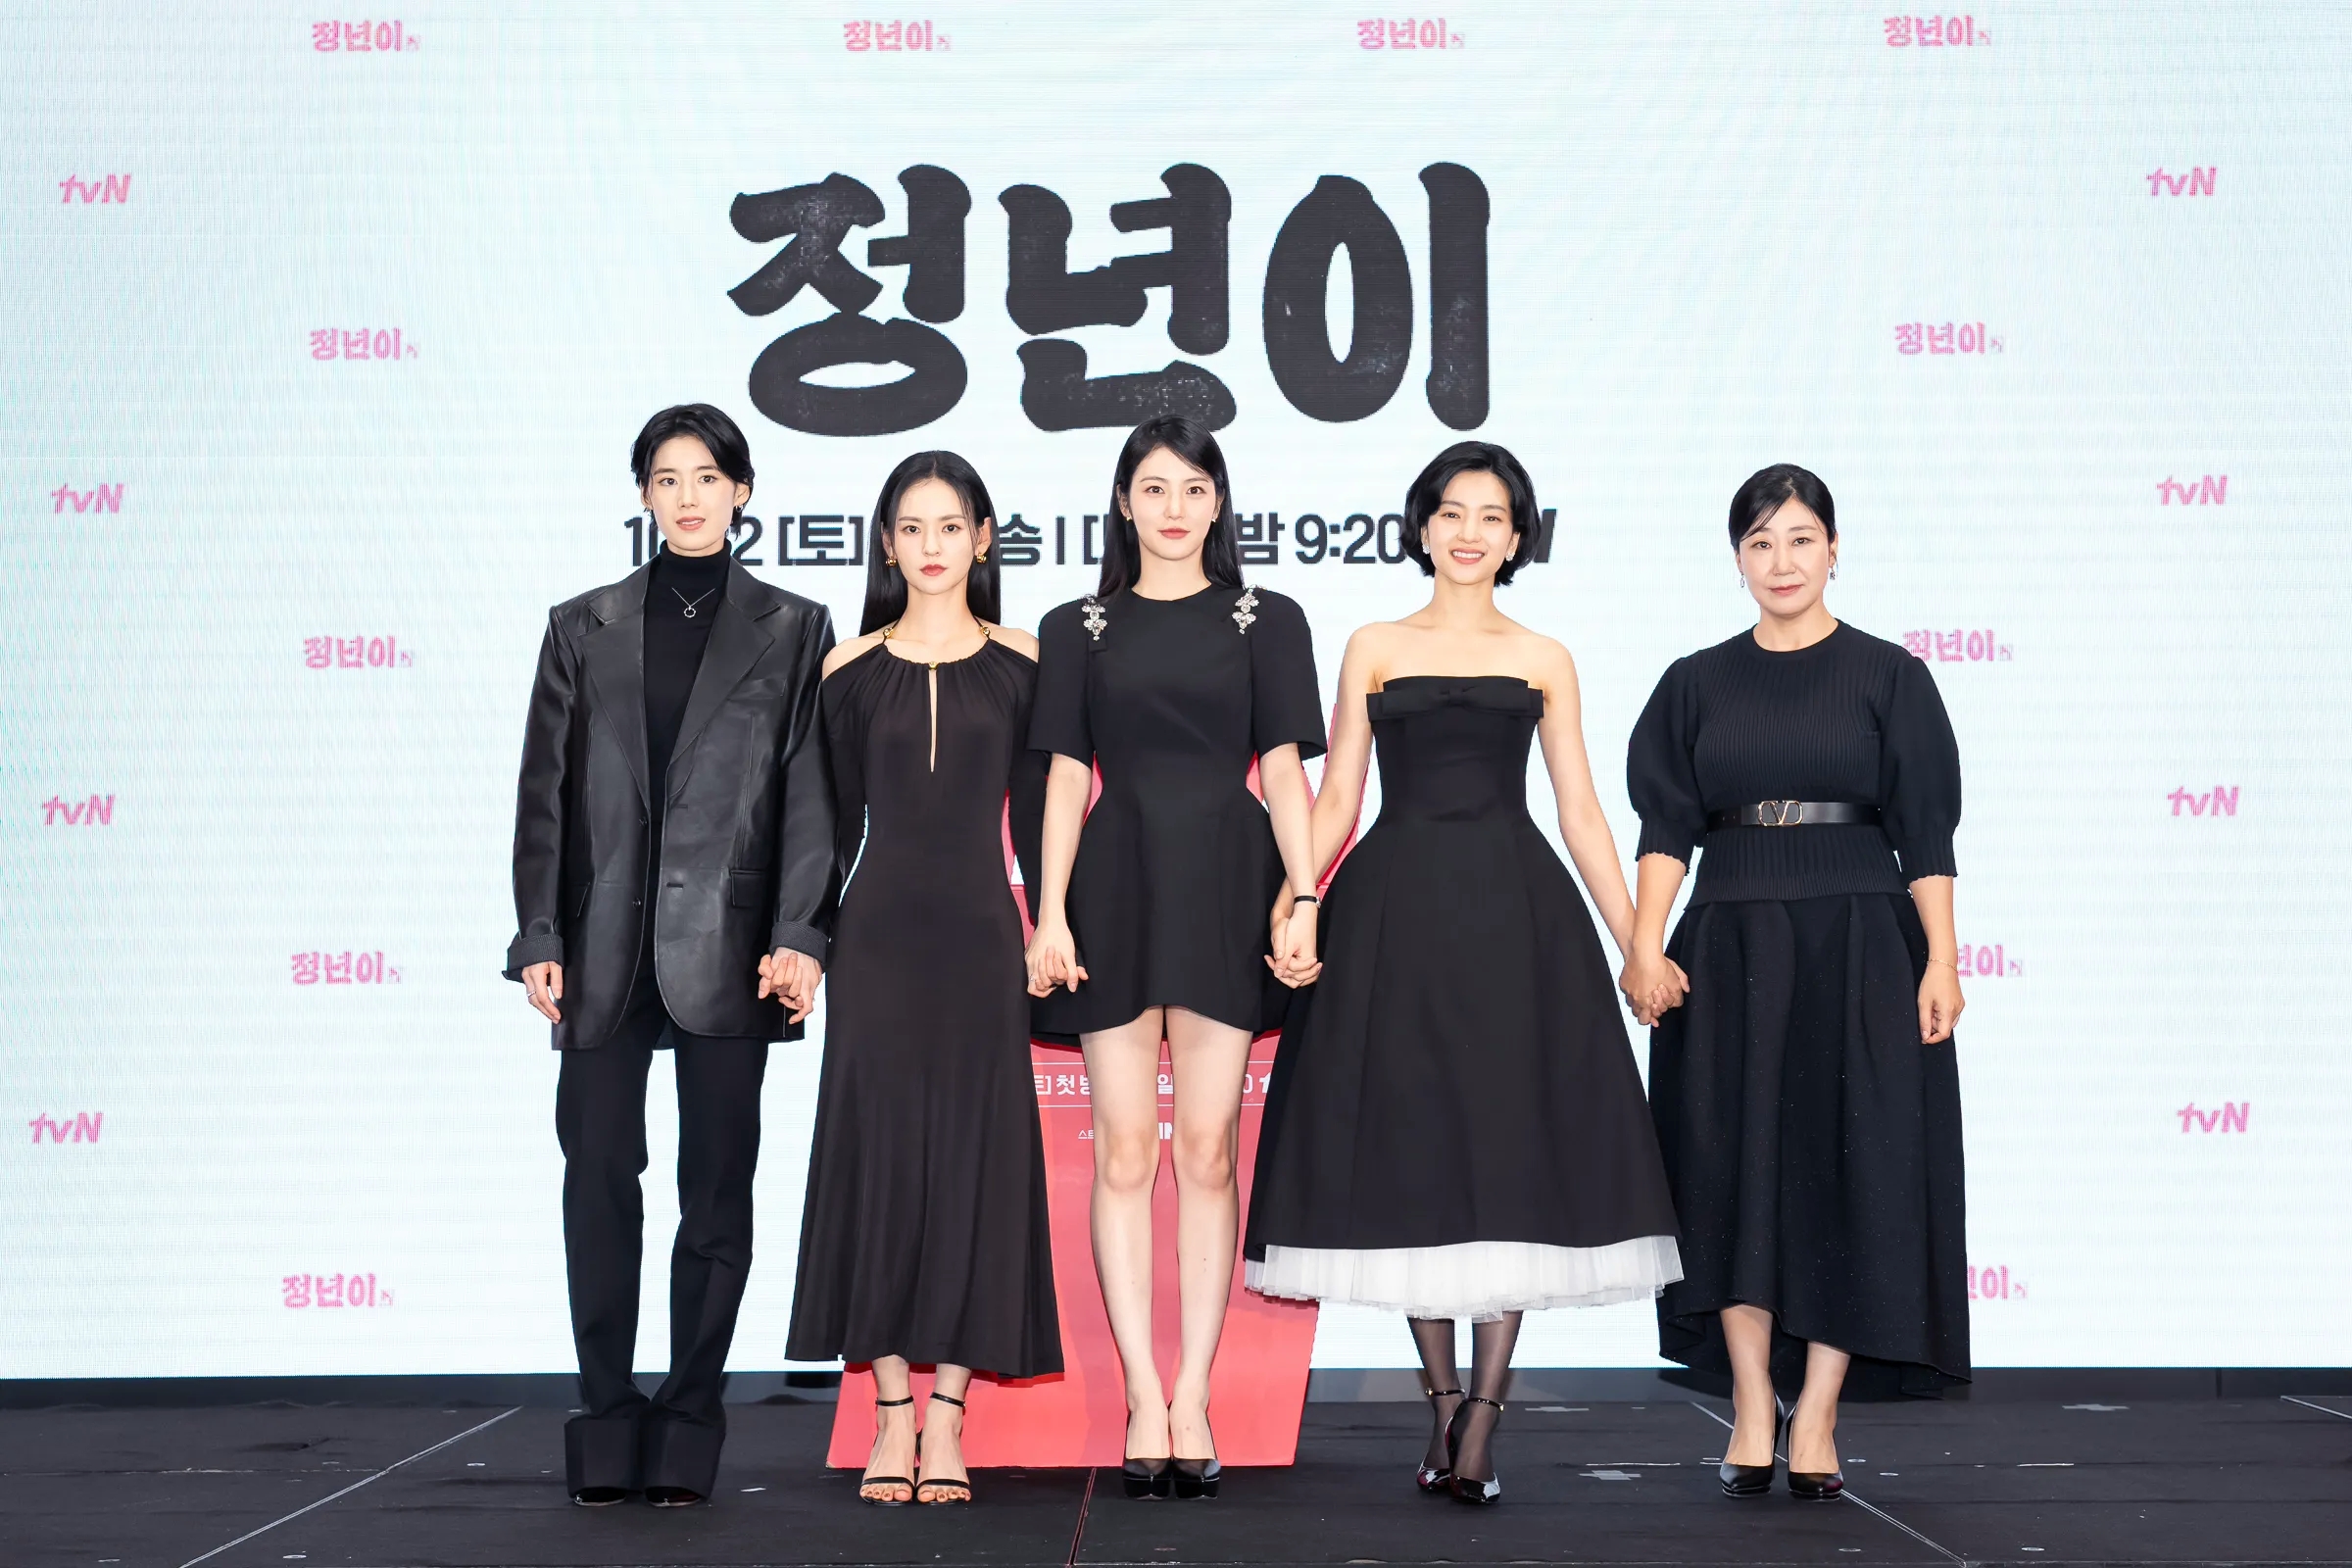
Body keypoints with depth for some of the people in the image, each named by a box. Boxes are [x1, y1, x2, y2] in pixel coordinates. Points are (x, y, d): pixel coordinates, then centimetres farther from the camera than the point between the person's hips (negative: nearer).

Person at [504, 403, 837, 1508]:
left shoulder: (792, 631, 7)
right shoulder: (582, 629, 11)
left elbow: (809, 797, 1)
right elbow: (545, 793, 8)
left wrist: (798, 936, -8)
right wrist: (539, 938, 0)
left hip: (724, 948, -1)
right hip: (605, 949, 1)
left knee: (717, 1190, 2)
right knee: (598, 1179, 0)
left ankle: (687, 1431, 10)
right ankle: (607, 1427, 8)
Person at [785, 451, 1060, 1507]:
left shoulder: (1020, 666, 4)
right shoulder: (850, 670, 5)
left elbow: (1034, 814, 6)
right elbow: (838, 821, 8)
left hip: (980, 933, 0)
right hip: (880, 932, 0)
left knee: (974, 1157, -1)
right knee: (879, 1151, 0)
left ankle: (946, 1419, 4)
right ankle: (892, 1415, 6)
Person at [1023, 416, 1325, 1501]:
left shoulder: (1265, 621, 10)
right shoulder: (1079, 627, 12)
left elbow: (1282, 768, 3)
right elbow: (1068, 776, 6)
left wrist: (1303, 897, -9)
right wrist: (1051, 913, -4)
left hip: (1225, 884, -1)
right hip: (1118, 885, 1)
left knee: (1205, 1149, -1)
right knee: (1124, 1151, -1)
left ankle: (1191, 1400, 4)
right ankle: (1144, 1403, 3)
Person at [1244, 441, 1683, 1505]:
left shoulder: (1543, 661, 11)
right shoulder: (1375, 649, 10)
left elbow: (1580, 815, 9)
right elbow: (1336, 799, 6)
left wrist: (1637, 942, 3)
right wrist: (1289, 906, -9)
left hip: (1513, 914, 0)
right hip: (1396, 911, 0)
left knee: (1510, 1151, -4)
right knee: (1411, 1149, 2)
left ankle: (1480, 1427, -2)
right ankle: (1443, 1406, 13)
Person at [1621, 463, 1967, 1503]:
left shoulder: (1888, 676, 3)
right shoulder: (1699, 684, 8)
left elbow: (1925, 831, 1)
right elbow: (1667, 827, 3)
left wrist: (1940, 960, -7)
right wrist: (1645, 946, -10)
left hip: (1858, 947, -1)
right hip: (1730, 948, 2)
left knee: (1850, 1169, -2)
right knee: (1737, 1168, 1)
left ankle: (1815, 1417, 5)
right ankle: (1751, 1410, 8)